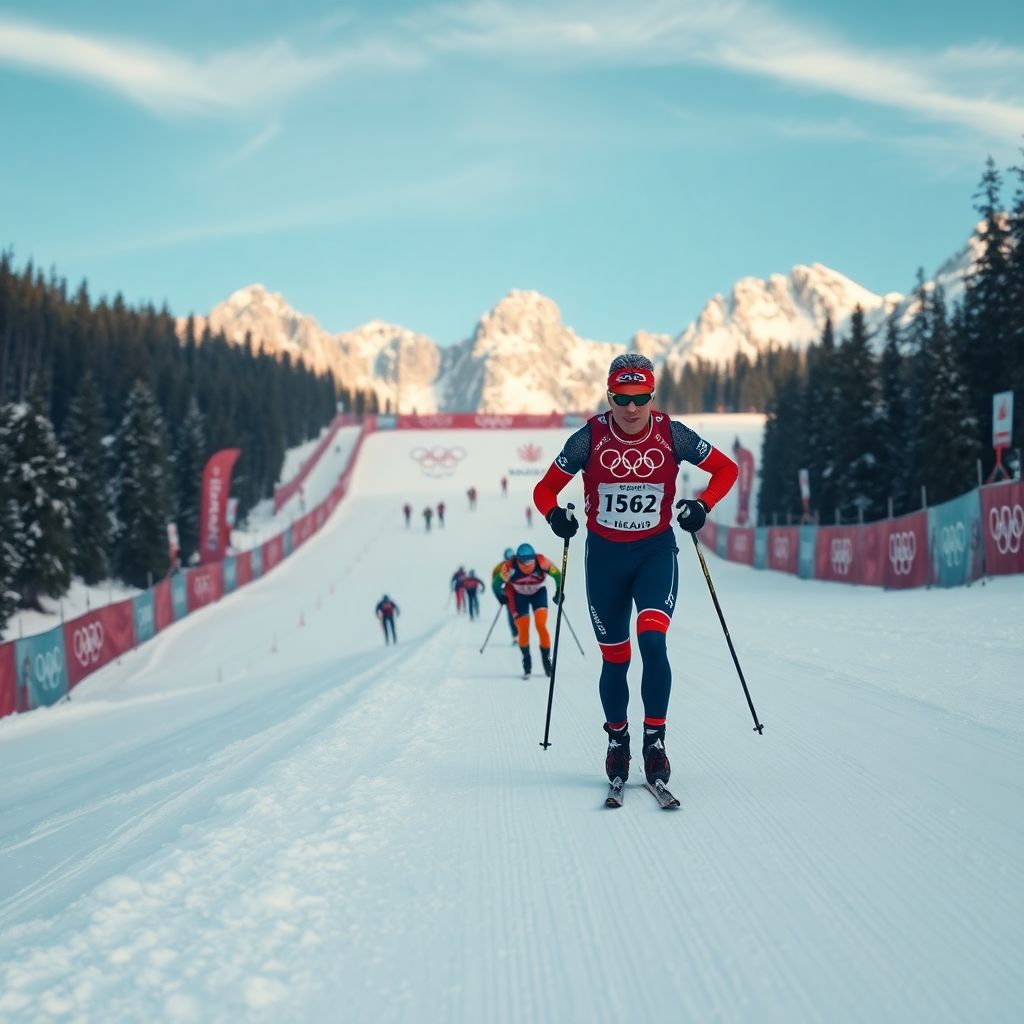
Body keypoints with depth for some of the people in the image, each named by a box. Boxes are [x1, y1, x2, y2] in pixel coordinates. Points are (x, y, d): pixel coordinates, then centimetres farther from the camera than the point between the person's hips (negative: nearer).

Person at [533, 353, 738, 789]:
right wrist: (555, 514, -22)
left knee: (652, 640, -22)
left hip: (656, 552, -1)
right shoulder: (590, 438, -9)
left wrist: (702, 505, -13)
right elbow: (545, 489, -1)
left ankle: (654, 741, -13)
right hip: (604, 555, 1)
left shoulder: (671, 434, -8)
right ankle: (617, 741, 28)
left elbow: (726, 469, 3)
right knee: (614, 657, 7)